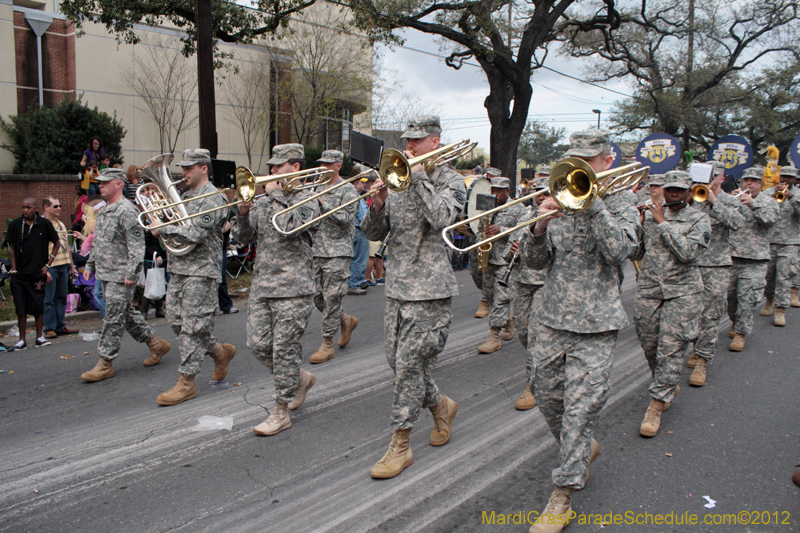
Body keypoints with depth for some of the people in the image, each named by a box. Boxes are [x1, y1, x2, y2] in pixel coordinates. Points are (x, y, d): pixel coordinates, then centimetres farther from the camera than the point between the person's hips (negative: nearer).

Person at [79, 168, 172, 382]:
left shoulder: (127, 211, -14)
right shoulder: (104, 211, 15)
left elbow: (137, 246, -19)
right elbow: (97, 242, 25)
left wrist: (130, 273, -23)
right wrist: (90, 265, 21)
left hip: (120, 278, -10)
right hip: (106, 275, 10)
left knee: (113, 319, -4)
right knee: (127, 314, 15)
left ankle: (105, 364, 4)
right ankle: (156, 343, 27)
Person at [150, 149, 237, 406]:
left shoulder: (213, 199, -12)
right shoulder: (186, 195, 17)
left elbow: (194, 234, -21)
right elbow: (177, 224, 21)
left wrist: (161, 229, -13)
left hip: (201, 271, -9)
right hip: (179, 269, 9)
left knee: (193, 326, -4)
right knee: (176, 320, 10)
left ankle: (186, 383, 4)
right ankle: (220, 352, 27)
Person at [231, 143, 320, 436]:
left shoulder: (307, 199, -4)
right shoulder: (263, 201, 14)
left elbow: (289, 226, -23)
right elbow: (243, 238, 11)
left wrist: (276, 194, -12)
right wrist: (243, 214, -7)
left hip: (293, 289, -7)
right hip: (261, 286, 7)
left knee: (284, 349, -1)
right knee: (258, 345, 8)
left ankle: (281, 413, 12)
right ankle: (300, 379, 32)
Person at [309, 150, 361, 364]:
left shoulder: (348, 190, -3)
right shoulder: (317, 188, 16)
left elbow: (345, 218, -14)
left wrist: (322, 202, -18)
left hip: (338, 252, -7)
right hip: (316, 250, 7)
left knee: (331, 298, -5)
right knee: (317, 296, 8)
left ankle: (327, 344, 3)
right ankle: (347, 321, 31)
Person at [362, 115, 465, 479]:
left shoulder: (449, 180, -2)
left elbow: (443, 218, -23)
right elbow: (374, 234, 10)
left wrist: (418, 178, -17)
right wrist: (378, 206, -10)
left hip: (429, 288, -6)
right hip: (397, 287, 7)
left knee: (410, 364, -6)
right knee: (398, 362, 11)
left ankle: (400, 445, 7)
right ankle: (441, 406, 36)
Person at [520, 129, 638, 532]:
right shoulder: (561, 198, 8)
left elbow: (618, 251, -20)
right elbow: (538, 261, 3)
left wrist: (592, 202, -21)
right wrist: (540, 226, -17)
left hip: (595, 325, -5)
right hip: (552, 318, 5)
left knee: (580, 408, -4)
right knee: (546, 397, 14)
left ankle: (562, 497, 6)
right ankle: (584, 450, 40)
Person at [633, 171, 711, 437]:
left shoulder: (699, 219, 1)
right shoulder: (649, 215, 10)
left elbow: (687, 253, -16)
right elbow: (635, 252, 8)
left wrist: (663, 223, -13)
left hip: (682, 292, -3)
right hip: (648, 289, 4)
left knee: (670, 348, -8)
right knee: (649, 346, 9)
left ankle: (656, 405, 1)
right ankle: (668, 386, 35)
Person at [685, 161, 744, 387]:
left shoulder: (729, 201, 3)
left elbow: (738, 222, -16)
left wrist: (714, 201, -21)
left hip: (716, 265, -3)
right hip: (690, 261, 3)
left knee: (711, 314, -6)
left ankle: (703, 360, -2)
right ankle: (698, 349, 29)